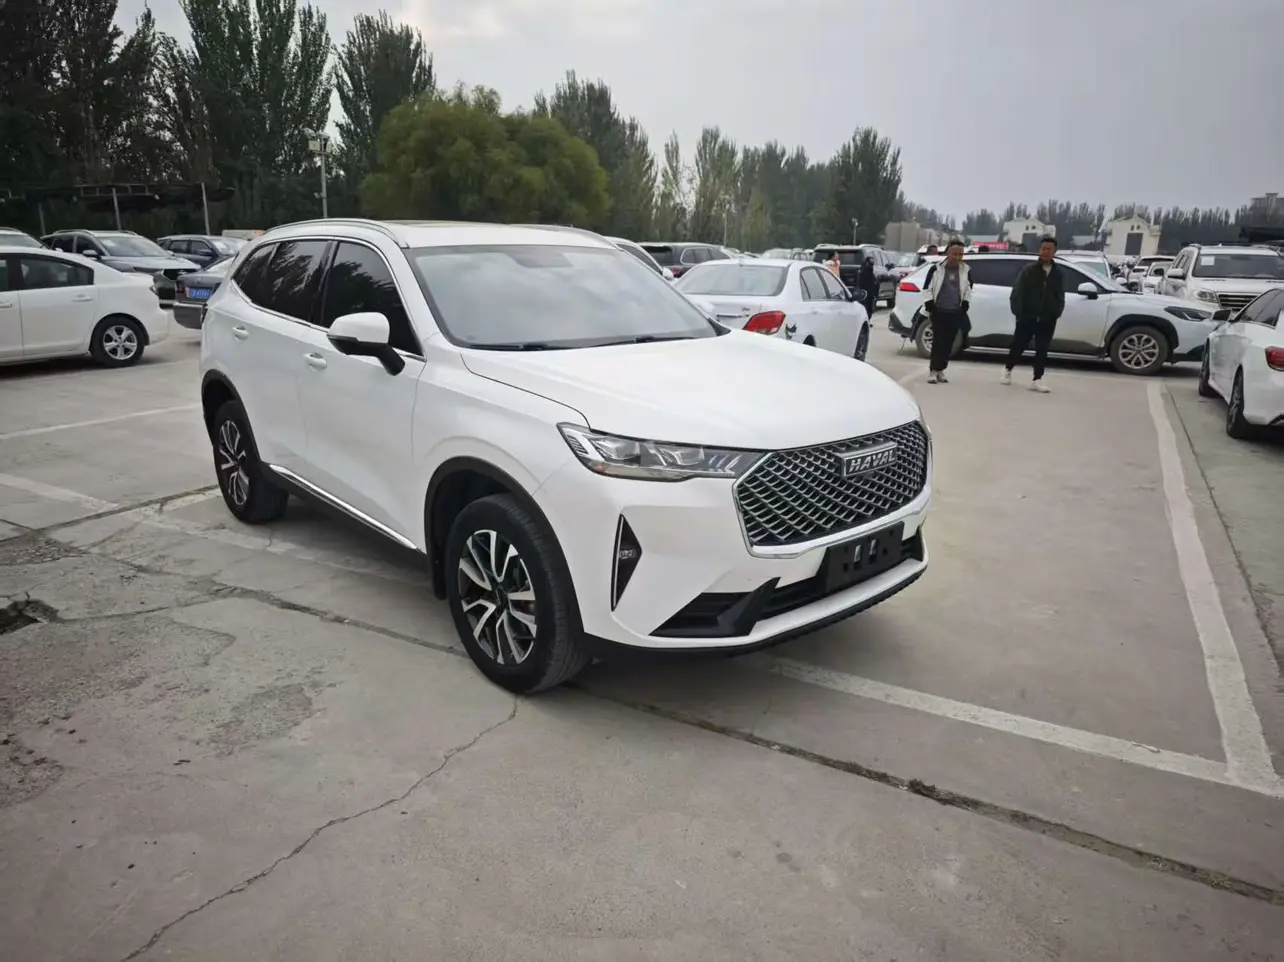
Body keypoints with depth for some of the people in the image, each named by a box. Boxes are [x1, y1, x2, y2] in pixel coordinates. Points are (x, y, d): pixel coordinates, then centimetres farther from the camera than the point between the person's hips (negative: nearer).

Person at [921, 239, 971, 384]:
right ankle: (933, 371, -1)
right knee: (938, 342, -8)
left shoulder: (965, 270, 6)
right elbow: (927, 288, -1)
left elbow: (968, 288, 21)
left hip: (956, 313, 4)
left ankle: (940, 370, 16)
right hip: (939, 312, -4)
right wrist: (929, 304, -8)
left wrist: (965, 302, 12)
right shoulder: (936, 269, -6)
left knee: (948, 343, 6)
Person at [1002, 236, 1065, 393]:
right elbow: (1016, 293, -6)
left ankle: (1037, 380, 4)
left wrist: (1056, 313, -2)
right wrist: (1018, 313, -13)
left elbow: (1060, 297, 13)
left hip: (1047, 320, 3)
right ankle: (1008, 370, 30)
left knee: (1042, 350, 1)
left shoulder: (1058, 273, 8)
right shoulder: (1029, 270, -3)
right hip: (1027, 317, -3)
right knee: (1018, 346, 7)